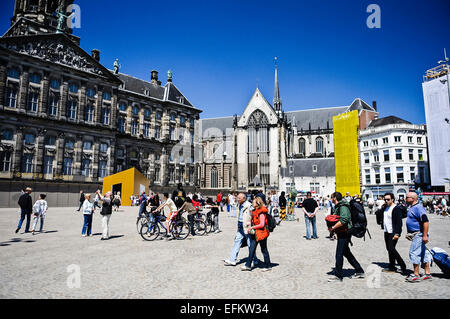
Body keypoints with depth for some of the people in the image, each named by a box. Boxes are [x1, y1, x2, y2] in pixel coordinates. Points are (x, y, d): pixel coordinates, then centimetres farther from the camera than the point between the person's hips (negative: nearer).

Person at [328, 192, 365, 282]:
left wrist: (333, 228, -25)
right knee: (346, 253, 17)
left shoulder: (343, 207, -17)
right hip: (342, 234, 10)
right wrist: (332, 229, 9)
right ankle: (359, 271, 28)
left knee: (339, 254, -5)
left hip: (344, 234, -10)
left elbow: (343, 220, -30)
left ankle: (338, 276, 3)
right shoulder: (338, 207, 15)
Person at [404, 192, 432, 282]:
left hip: (419, 234, -10)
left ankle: (416, 275, 0)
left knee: (414, 253, -7)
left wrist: (425, 235, -26)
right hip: (416, 235, 10)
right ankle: (427, 274, 22)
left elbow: (426, 222, -24)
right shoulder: (412, 208, 14)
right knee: (424, 253, 14)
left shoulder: (418, 207, -18)